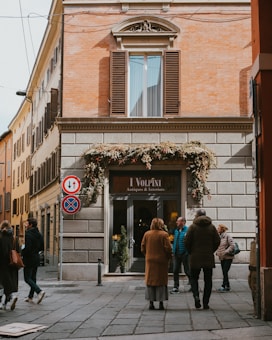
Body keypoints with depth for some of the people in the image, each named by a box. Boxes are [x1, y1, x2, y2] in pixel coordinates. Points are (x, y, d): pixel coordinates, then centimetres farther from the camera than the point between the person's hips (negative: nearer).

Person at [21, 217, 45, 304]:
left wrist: (21, 252, -8)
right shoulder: (39, 235, 9)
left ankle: (39, 291, -19)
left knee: (27, 278, -3)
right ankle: (30, 297, 19)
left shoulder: (28, 234, -17)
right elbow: (42, 247, 13)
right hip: (36, 258, 8)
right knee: (33, 278, 13)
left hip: (29, 259, -8)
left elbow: (27, 248, -24)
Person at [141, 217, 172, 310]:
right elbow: (168, 248, -11)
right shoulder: (164, 234, -9)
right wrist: (169, 257, 5)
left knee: (150, 281, 9)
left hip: (150, 261, 3)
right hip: (161, 261, -3)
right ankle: (161, 303, 5)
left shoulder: (147, 234, 1)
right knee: (161, 282, 5)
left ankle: (151, 302, 7)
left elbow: (143, 248, 4)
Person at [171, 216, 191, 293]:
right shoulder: (176, 230, 12)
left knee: (187, 270, 3)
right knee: (175, 271, 5)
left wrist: (188, 252, -20)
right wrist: (173, 251, 11)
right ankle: (176, 287, 11)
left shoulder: (187, 230, -10)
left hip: (184, 254, -6)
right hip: (176, 254, 7)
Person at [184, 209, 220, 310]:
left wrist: (191, 252, 8)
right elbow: (217, 241, 2)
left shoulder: (193, 226, -5)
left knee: (194, 278, 11)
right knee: (208, 280, 9)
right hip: (208, 258, 2)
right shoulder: (211, 227, 3)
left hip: (195, 257, -2)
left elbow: (186, 242, -8)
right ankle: (205, 303, 7)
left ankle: (196, 296, -12)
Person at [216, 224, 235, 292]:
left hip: (228, 257, -7)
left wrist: (225, 252, -20)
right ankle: (227, 286, 16)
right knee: (224, 272, 8)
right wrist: (217, 252, 5)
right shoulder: (218, 237, 10)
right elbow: (217, 246, 22)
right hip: (222, 258, 7)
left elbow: (232, 246, -17)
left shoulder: (227, 236, -12)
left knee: (225, 272, -11)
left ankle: (224, 286, -10)